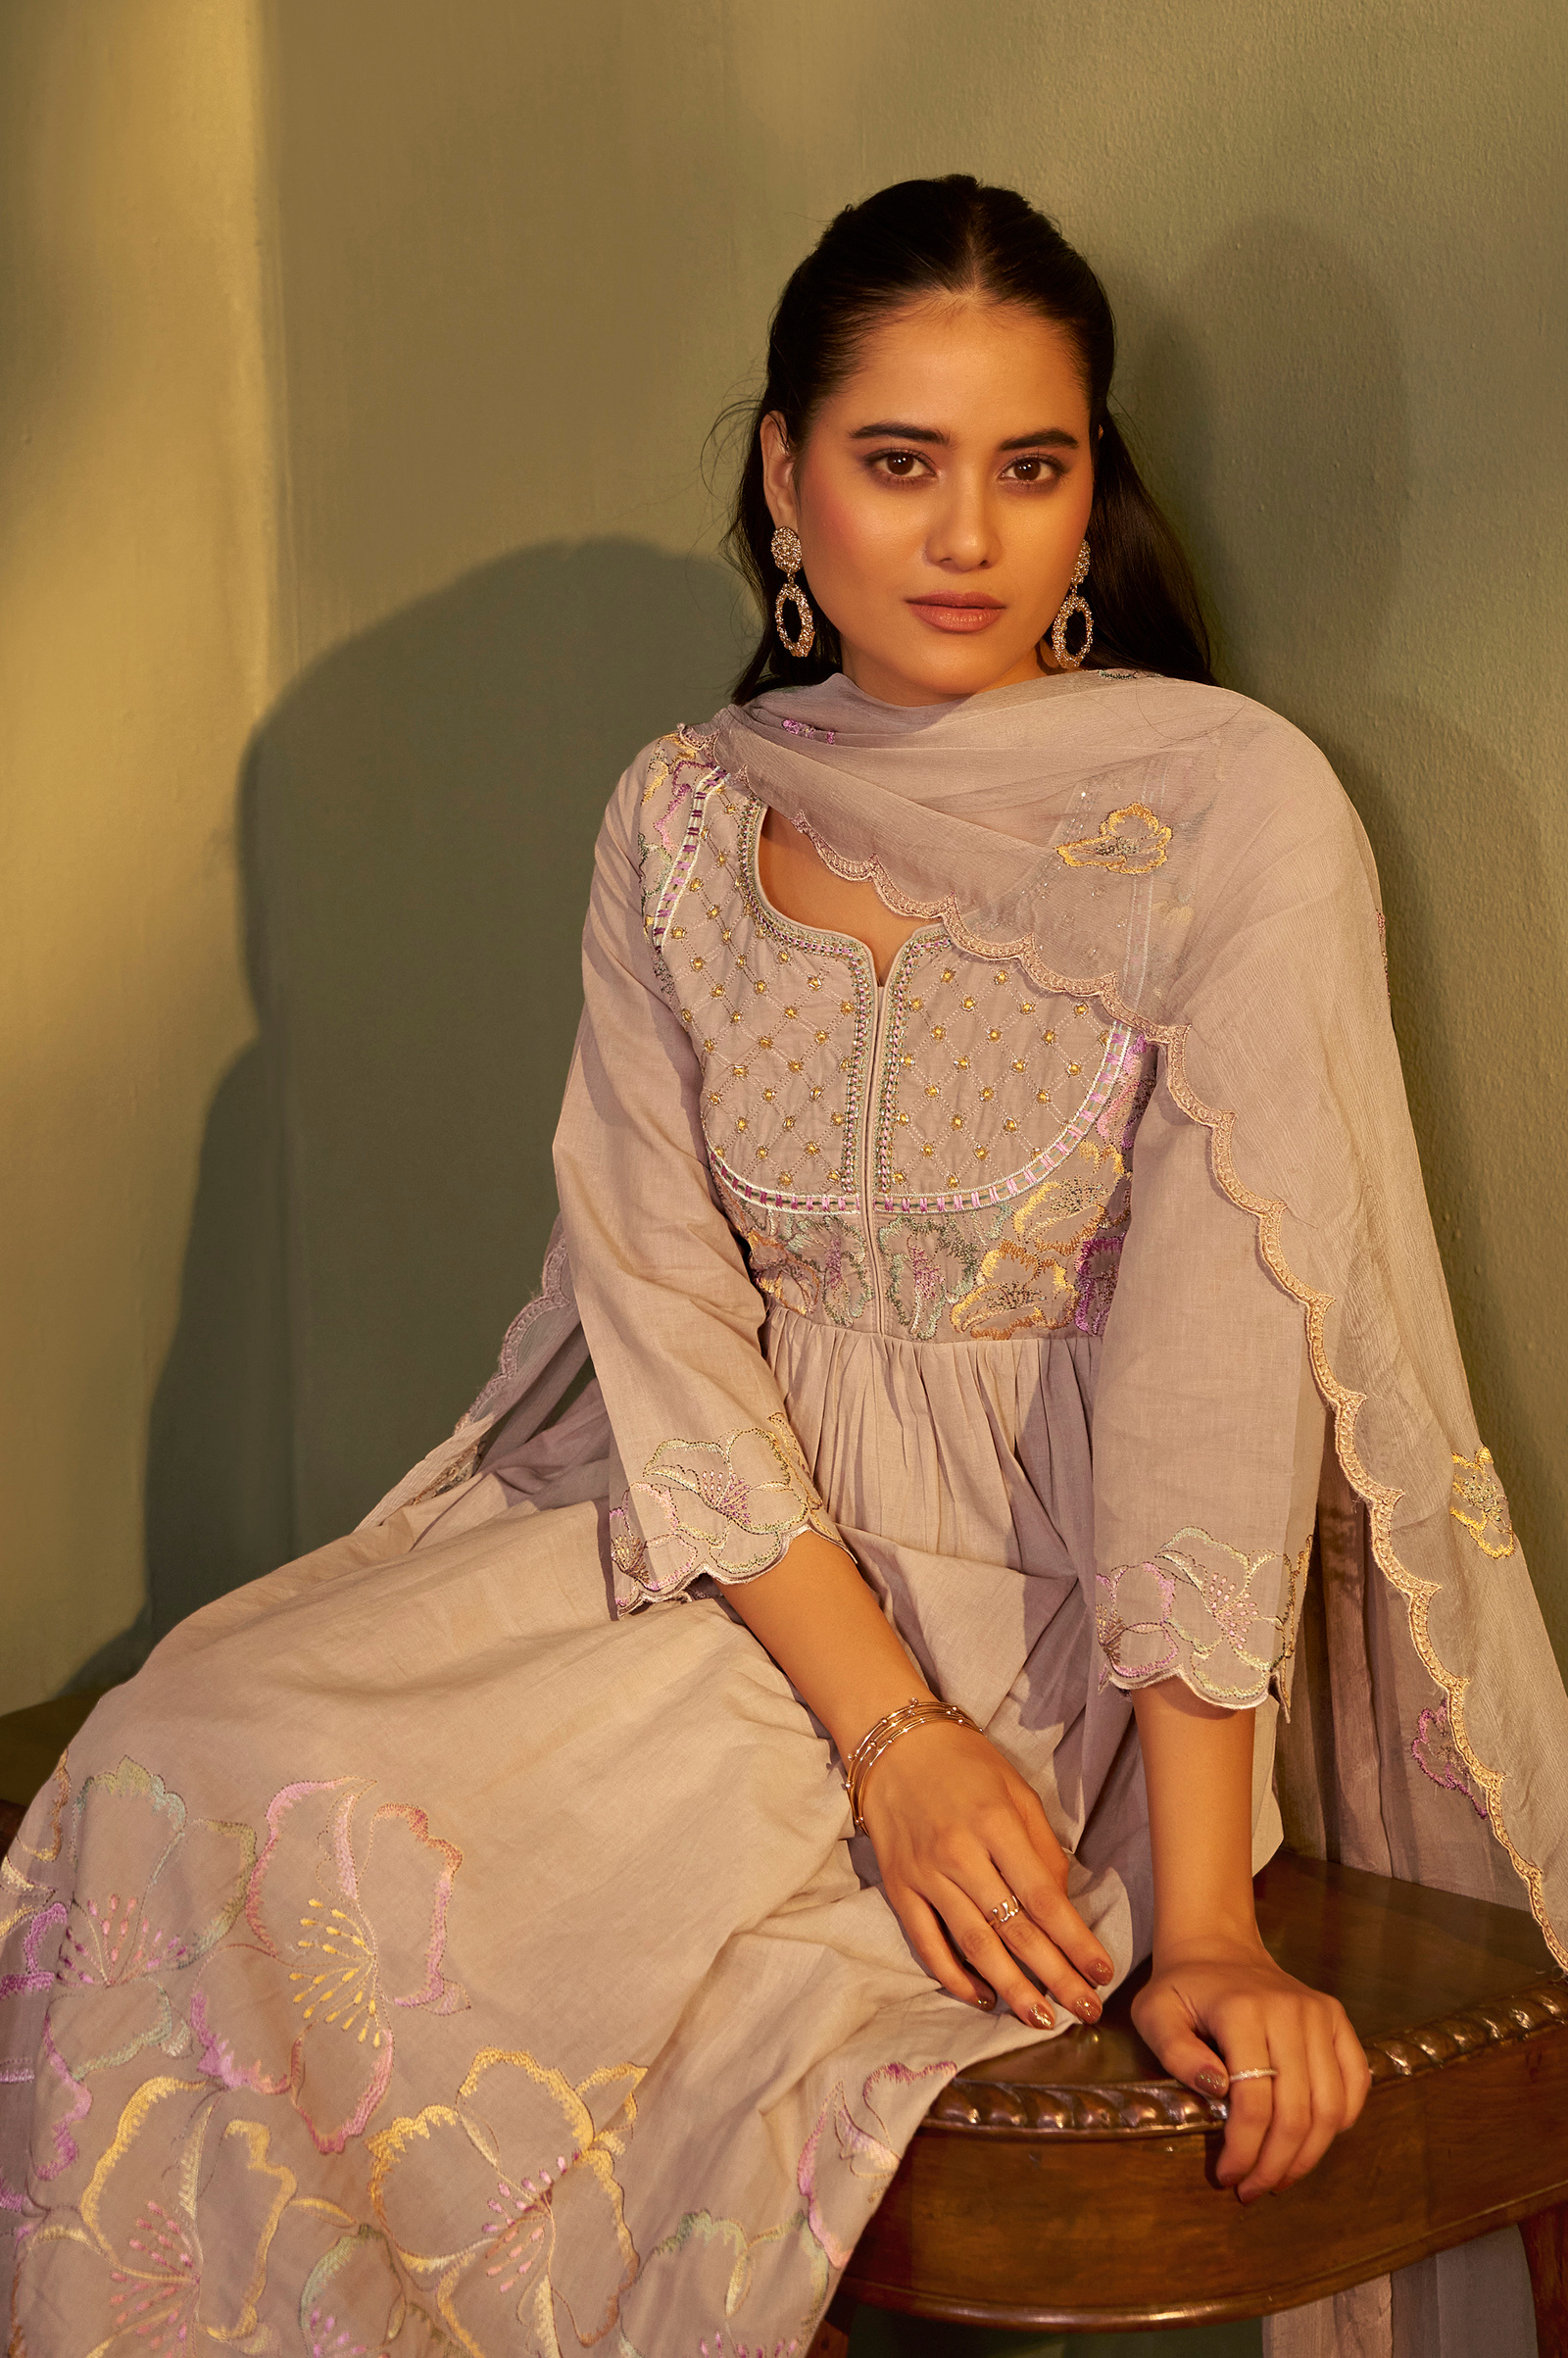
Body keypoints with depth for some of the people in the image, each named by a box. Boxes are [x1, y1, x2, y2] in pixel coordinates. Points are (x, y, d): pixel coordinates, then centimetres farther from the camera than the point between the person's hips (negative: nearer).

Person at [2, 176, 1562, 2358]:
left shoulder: (1236, 810, -9)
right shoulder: (683, 822, 4)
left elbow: (1226, 1349, -16)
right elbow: (663, 1300, -2)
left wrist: (1201, 1916, -20)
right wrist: (886, 1722, -15)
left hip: (1060, 1618, -4)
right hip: (726, 1550, 4)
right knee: (199, 1766, -17)